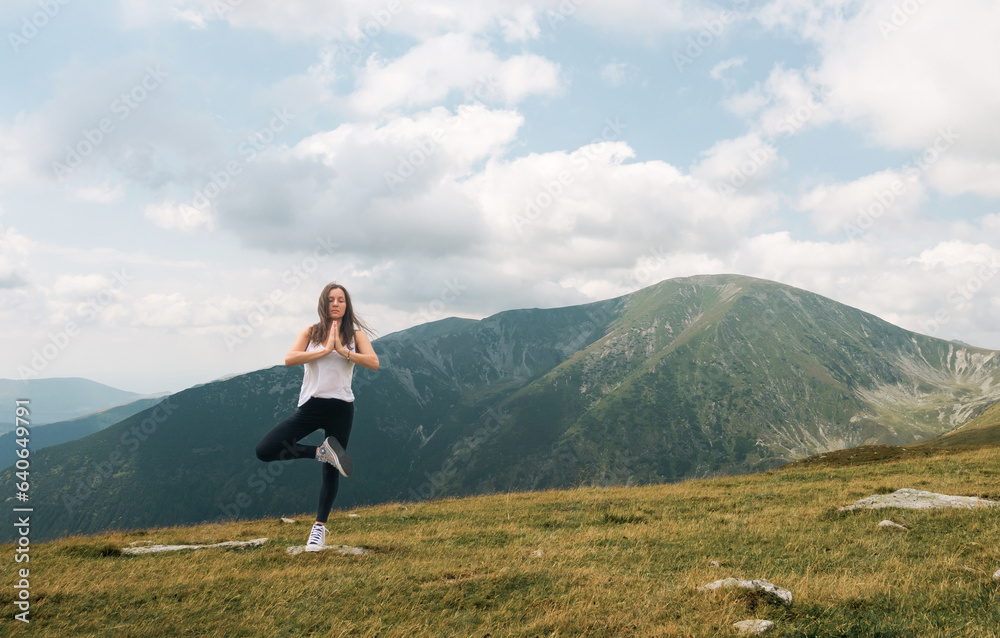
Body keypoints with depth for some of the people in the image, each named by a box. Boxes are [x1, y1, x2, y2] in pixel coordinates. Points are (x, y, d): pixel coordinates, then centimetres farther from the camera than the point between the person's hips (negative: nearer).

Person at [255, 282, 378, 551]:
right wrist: (325, 350, -16)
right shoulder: (310, 333, 5)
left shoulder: (355, 335, 4)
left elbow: (374, 362, -11)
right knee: (264, 450, -13)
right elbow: (289, 359, -12)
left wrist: (343, 350, -18)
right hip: (310, 406, 1)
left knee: (331, 471, 6)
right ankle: (321, 452, -2)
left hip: (340, 408, -1)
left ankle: (320, 526, 23)